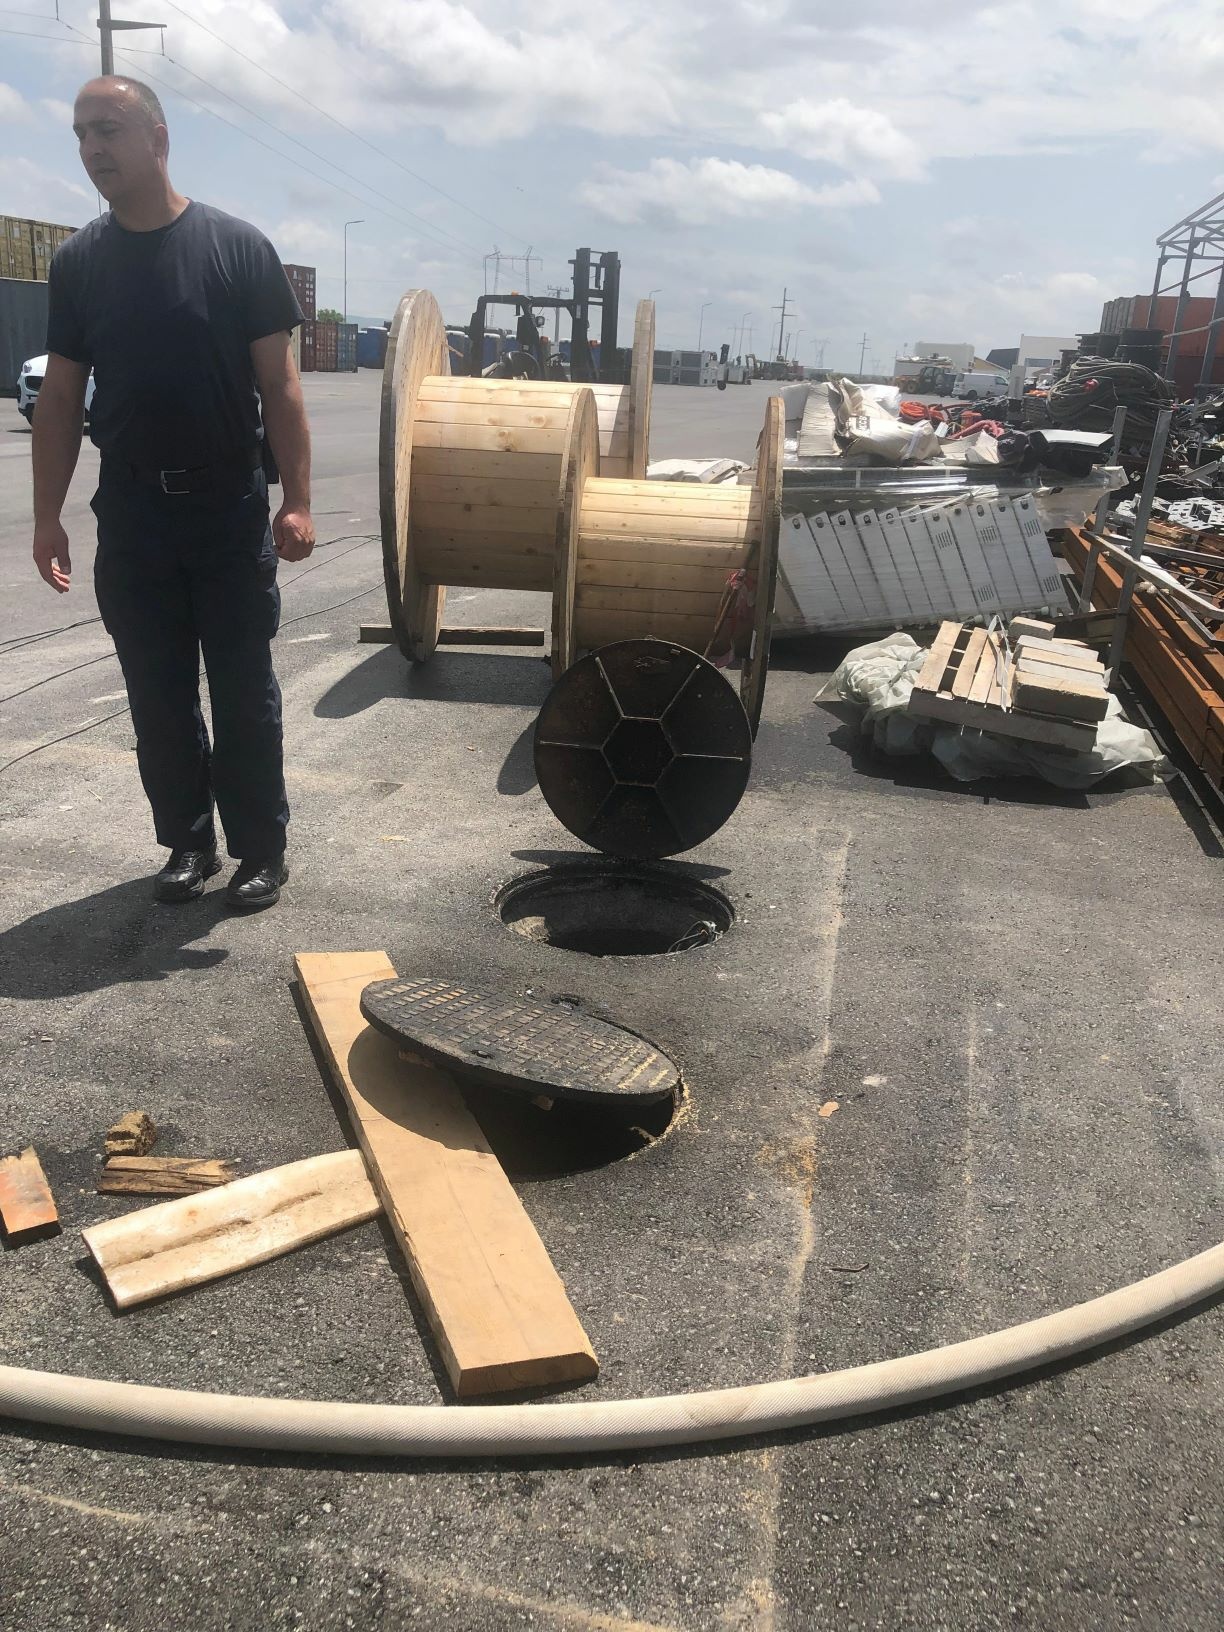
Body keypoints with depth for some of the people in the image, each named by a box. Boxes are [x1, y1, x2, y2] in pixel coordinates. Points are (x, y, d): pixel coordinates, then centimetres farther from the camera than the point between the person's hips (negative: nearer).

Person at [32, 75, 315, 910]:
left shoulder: (237, 246, -2)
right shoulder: (78, 261, 7)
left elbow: (279, 383, -3)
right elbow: (61, 398, 9)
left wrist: (297, 502, -11)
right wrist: (48, 517, 3)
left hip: (230, 509, -3)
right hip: (131, 513, 3)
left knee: (245, 692, 3)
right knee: (159, 694, 8)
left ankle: (262, 850, 14)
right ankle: (188, 840, 22)